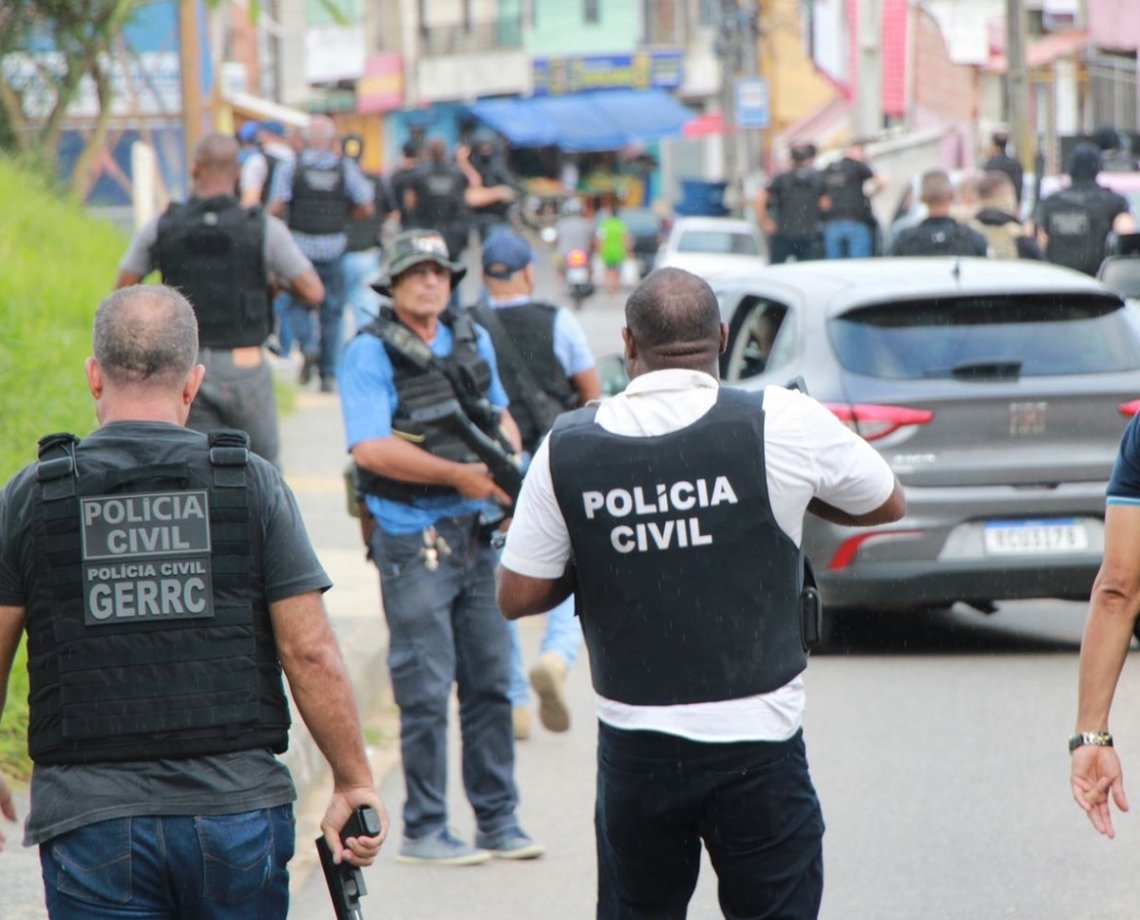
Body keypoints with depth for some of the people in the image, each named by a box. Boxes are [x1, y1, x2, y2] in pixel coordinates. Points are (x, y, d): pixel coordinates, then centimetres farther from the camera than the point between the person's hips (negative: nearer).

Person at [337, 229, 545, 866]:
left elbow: (500, 415, 25)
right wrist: (460, 475, -20)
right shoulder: (370, 353, -9)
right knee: (427, 689, -4)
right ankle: (424, 831, 5)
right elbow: (371, 448, -19)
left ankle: (499, 821, 17)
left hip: (477, 534, 6)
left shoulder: (473, 339, 12)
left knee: (491, 680, 9)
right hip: (413, 543, -6)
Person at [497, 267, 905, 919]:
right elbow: (889, 504, 7)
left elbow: (518, 596, 1)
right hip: (757, 743, -2)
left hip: (633, 747, 2)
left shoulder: (568, 448, -4)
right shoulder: (782, 425, -10)